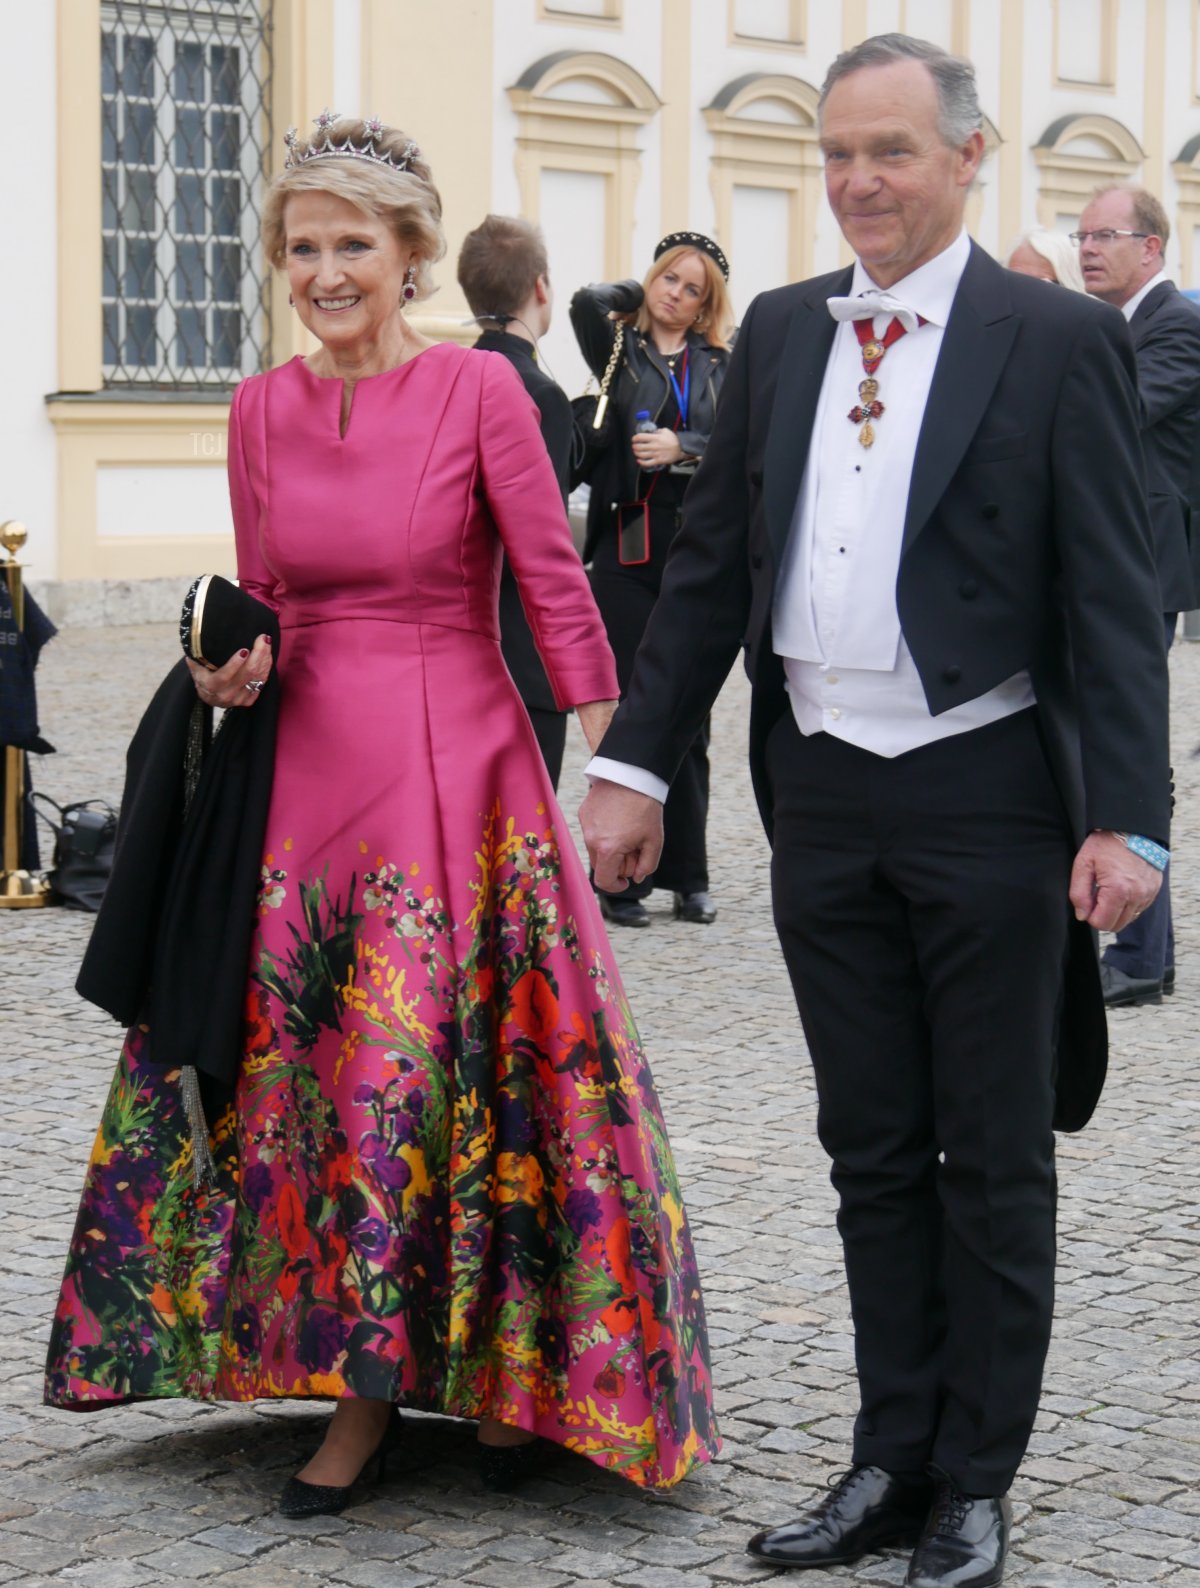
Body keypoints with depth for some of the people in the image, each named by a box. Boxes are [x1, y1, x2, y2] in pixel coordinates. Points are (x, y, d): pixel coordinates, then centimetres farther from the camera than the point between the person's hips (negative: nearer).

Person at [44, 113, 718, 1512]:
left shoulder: (478, 389, -7)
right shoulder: (260, 410, 7)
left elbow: (556, 587, -6)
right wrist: (233, 668, -5)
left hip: (453, 768, -5)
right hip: (306, 770, 5)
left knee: (448, 1077, -6)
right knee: (304, 1071, 4)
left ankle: (514, 1374, 12)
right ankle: (360, 1391, 16)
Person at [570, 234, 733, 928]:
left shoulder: (721, 364, 12)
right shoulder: (621, 349, 6)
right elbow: (587, 303, -15)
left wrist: (682, 447, -15)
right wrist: (635, 292, 4)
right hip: (630, 550, -2)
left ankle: (688, 876, 14)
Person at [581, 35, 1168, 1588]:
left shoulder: (1057, 339, -6)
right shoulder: (779, 333, 9)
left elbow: (1111, 598, -8)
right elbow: (710, 565, 12)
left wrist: (1125, 816, -15)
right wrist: (634, 761, 7)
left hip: (987, 798, -5)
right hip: (823, 797, 5)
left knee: (994, 1156, 6)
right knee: (871, 1149, 13)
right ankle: (892, 1459, 24)